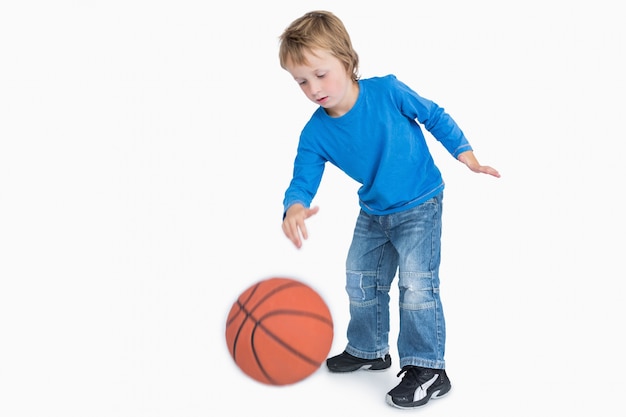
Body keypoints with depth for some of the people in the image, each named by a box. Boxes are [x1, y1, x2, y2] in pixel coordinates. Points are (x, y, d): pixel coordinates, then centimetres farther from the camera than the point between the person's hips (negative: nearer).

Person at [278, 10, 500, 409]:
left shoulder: (388, 91, -22)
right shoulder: (315, 133, -15)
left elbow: (435, 116, -8)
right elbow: (303, 180, -22)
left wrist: (467, 157, -8)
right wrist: (295, 207, -45)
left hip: (419, 206, -5)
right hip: (373, 213, 5)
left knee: (417, 282, -13)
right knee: (360, 280, 15)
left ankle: (429, 369, 1)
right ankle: (369, 349, 37)